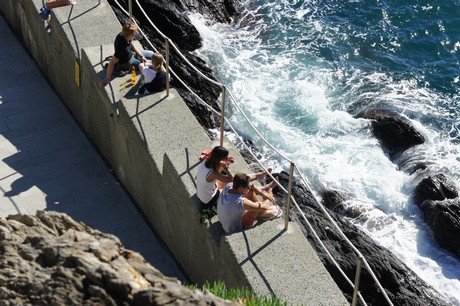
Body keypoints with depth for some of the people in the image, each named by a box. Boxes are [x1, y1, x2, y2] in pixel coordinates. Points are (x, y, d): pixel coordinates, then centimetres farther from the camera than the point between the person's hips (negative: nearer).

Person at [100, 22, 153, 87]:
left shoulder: (122, 35, -22)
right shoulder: (122, 48, -45)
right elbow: (111, 63, -39)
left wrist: (141, 56, -3)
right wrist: (107, 79, -34)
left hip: (131, 54, 7)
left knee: (151, 54, 11)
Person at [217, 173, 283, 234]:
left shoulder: (229, 186, -19)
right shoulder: (241, 202, -40)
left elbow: (250, 185, -1)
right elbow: (263, 207, -26)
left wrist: (262, 193, -7)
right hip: (234, 230, -7)